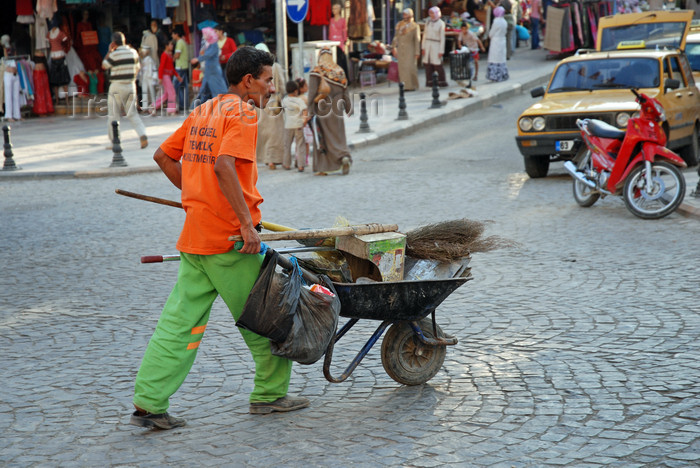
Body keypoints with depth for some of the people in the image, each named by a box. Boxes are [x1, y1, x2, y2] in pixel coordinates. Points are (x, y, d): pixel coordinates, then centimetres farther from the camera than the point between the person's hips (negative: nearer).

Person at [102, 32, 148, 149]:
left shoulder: (114, 54, -13)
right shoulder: (133, 52, 3)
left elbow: (104, 65, 0)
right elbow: (137, 68, 12)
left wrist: (109, 51, 5)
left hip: (117, 86, -4)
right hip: (131, 85, 4)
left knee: (113, 115, 5)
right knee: (132, 114, 8)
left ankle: (114, 141, 6)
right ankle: (142, 134, -11)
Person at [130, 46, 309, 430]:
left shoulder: (203, 112, 17)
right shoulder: (243, 114, -9)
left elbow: (163, 156, 21)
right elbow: (224, 166, -24)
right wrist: (247, 222, -24)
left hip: (193, 236, 8)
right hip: (230, 238, -8)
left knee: (179, 322, 6)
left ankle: (149, 403, 3)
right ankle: (270, 394, 18)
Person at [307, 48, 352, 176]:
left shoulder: (316, 71, -6)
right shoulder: (339, 71, 8)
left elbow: (312, 92, -11)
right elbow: (345, 91, 8)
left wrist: (310, 111, -9)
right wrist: (348, 108, 14)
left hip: (322, 109, -3)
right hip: (337, 109, 3)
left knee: (323, 138, 2)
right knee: (338, 136, 7)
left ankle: (322, 168, -1)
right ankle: (345, 157, -18)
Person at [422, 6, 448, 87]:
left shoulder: (441, 23, -6)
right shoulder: (428, 22, 9)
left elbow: (442, 38, -7)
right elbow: (425, 35, 12)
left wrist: (441, 51, -11)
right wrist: (423, 47, 6)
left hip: (436, 46, -5)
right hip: (427, 45, 5)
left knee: (438, 65, -5)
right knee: (428, 65, 2)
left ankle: (442, 82, 6)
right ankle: (429, 81, 9)